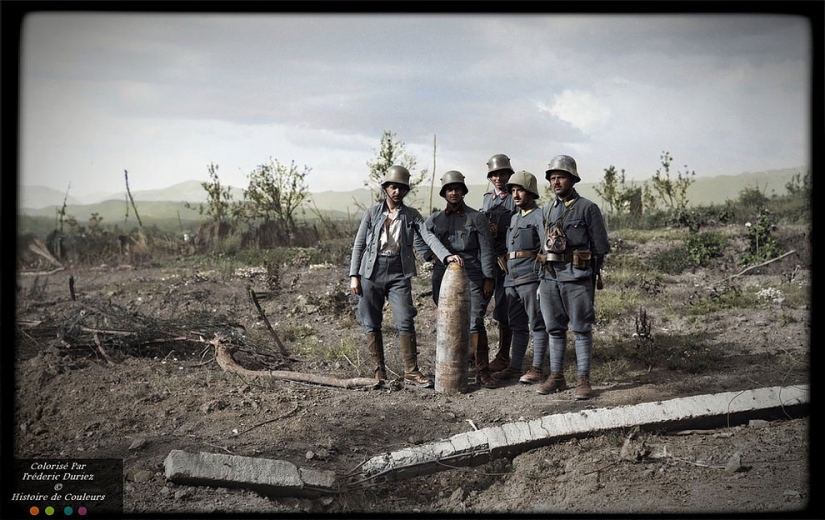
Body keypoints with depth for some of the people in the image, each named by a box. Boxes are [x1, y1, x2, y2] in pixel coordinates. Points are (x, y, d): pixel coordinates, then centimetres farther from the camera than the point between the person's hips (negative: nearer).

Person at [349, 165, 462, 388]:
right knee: (372, 323, 5)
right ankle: (378, 370, 16)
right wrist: (354, 275, -2)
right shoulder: (372, 213, 5)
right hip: (372, 271, 0)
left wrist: (446, 255, -25)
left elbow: (428, 236, -8)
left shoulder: (412, 215, 6)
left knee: (405, 322, -7)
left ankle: (411, 371, -1)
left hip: (399, 273, 0)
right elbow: (359, 245, 5)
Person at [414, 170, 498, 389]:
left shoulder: (476, 217, 5)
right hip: (443, 275, 3)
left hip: (471, 275, -3)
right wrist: (430, 257, 8)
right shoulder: (435, 219, 12)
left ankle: (482, 372, -9)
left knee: (475, 322, -11)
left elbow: (486, 249, 2)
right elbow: (418, 239, 24)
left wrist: (489, 278, -4)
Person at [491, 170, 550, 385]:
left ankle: (537, 369, -1)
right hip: (512, 278, 8)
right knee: (517, 325, 12)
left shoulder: (539, 216, -6)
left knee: (537, 324, -3)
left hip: (531, 277, -8)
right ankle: (514, 367, 18)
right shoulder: (514, 218, 20)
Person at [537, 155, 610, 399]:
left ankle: (583, 380, 2)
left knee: (581, 330, -1)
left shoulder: (588, 209, -3)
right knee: (555, 329, 10)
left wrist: (587, 272, 0)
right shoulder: (547, 210, 13)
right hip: (549, 278, 5)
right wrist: (543, 272, 13)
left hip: (577, 278, -5)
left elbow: (600, 247, -1)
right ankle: (556, 377, 18)